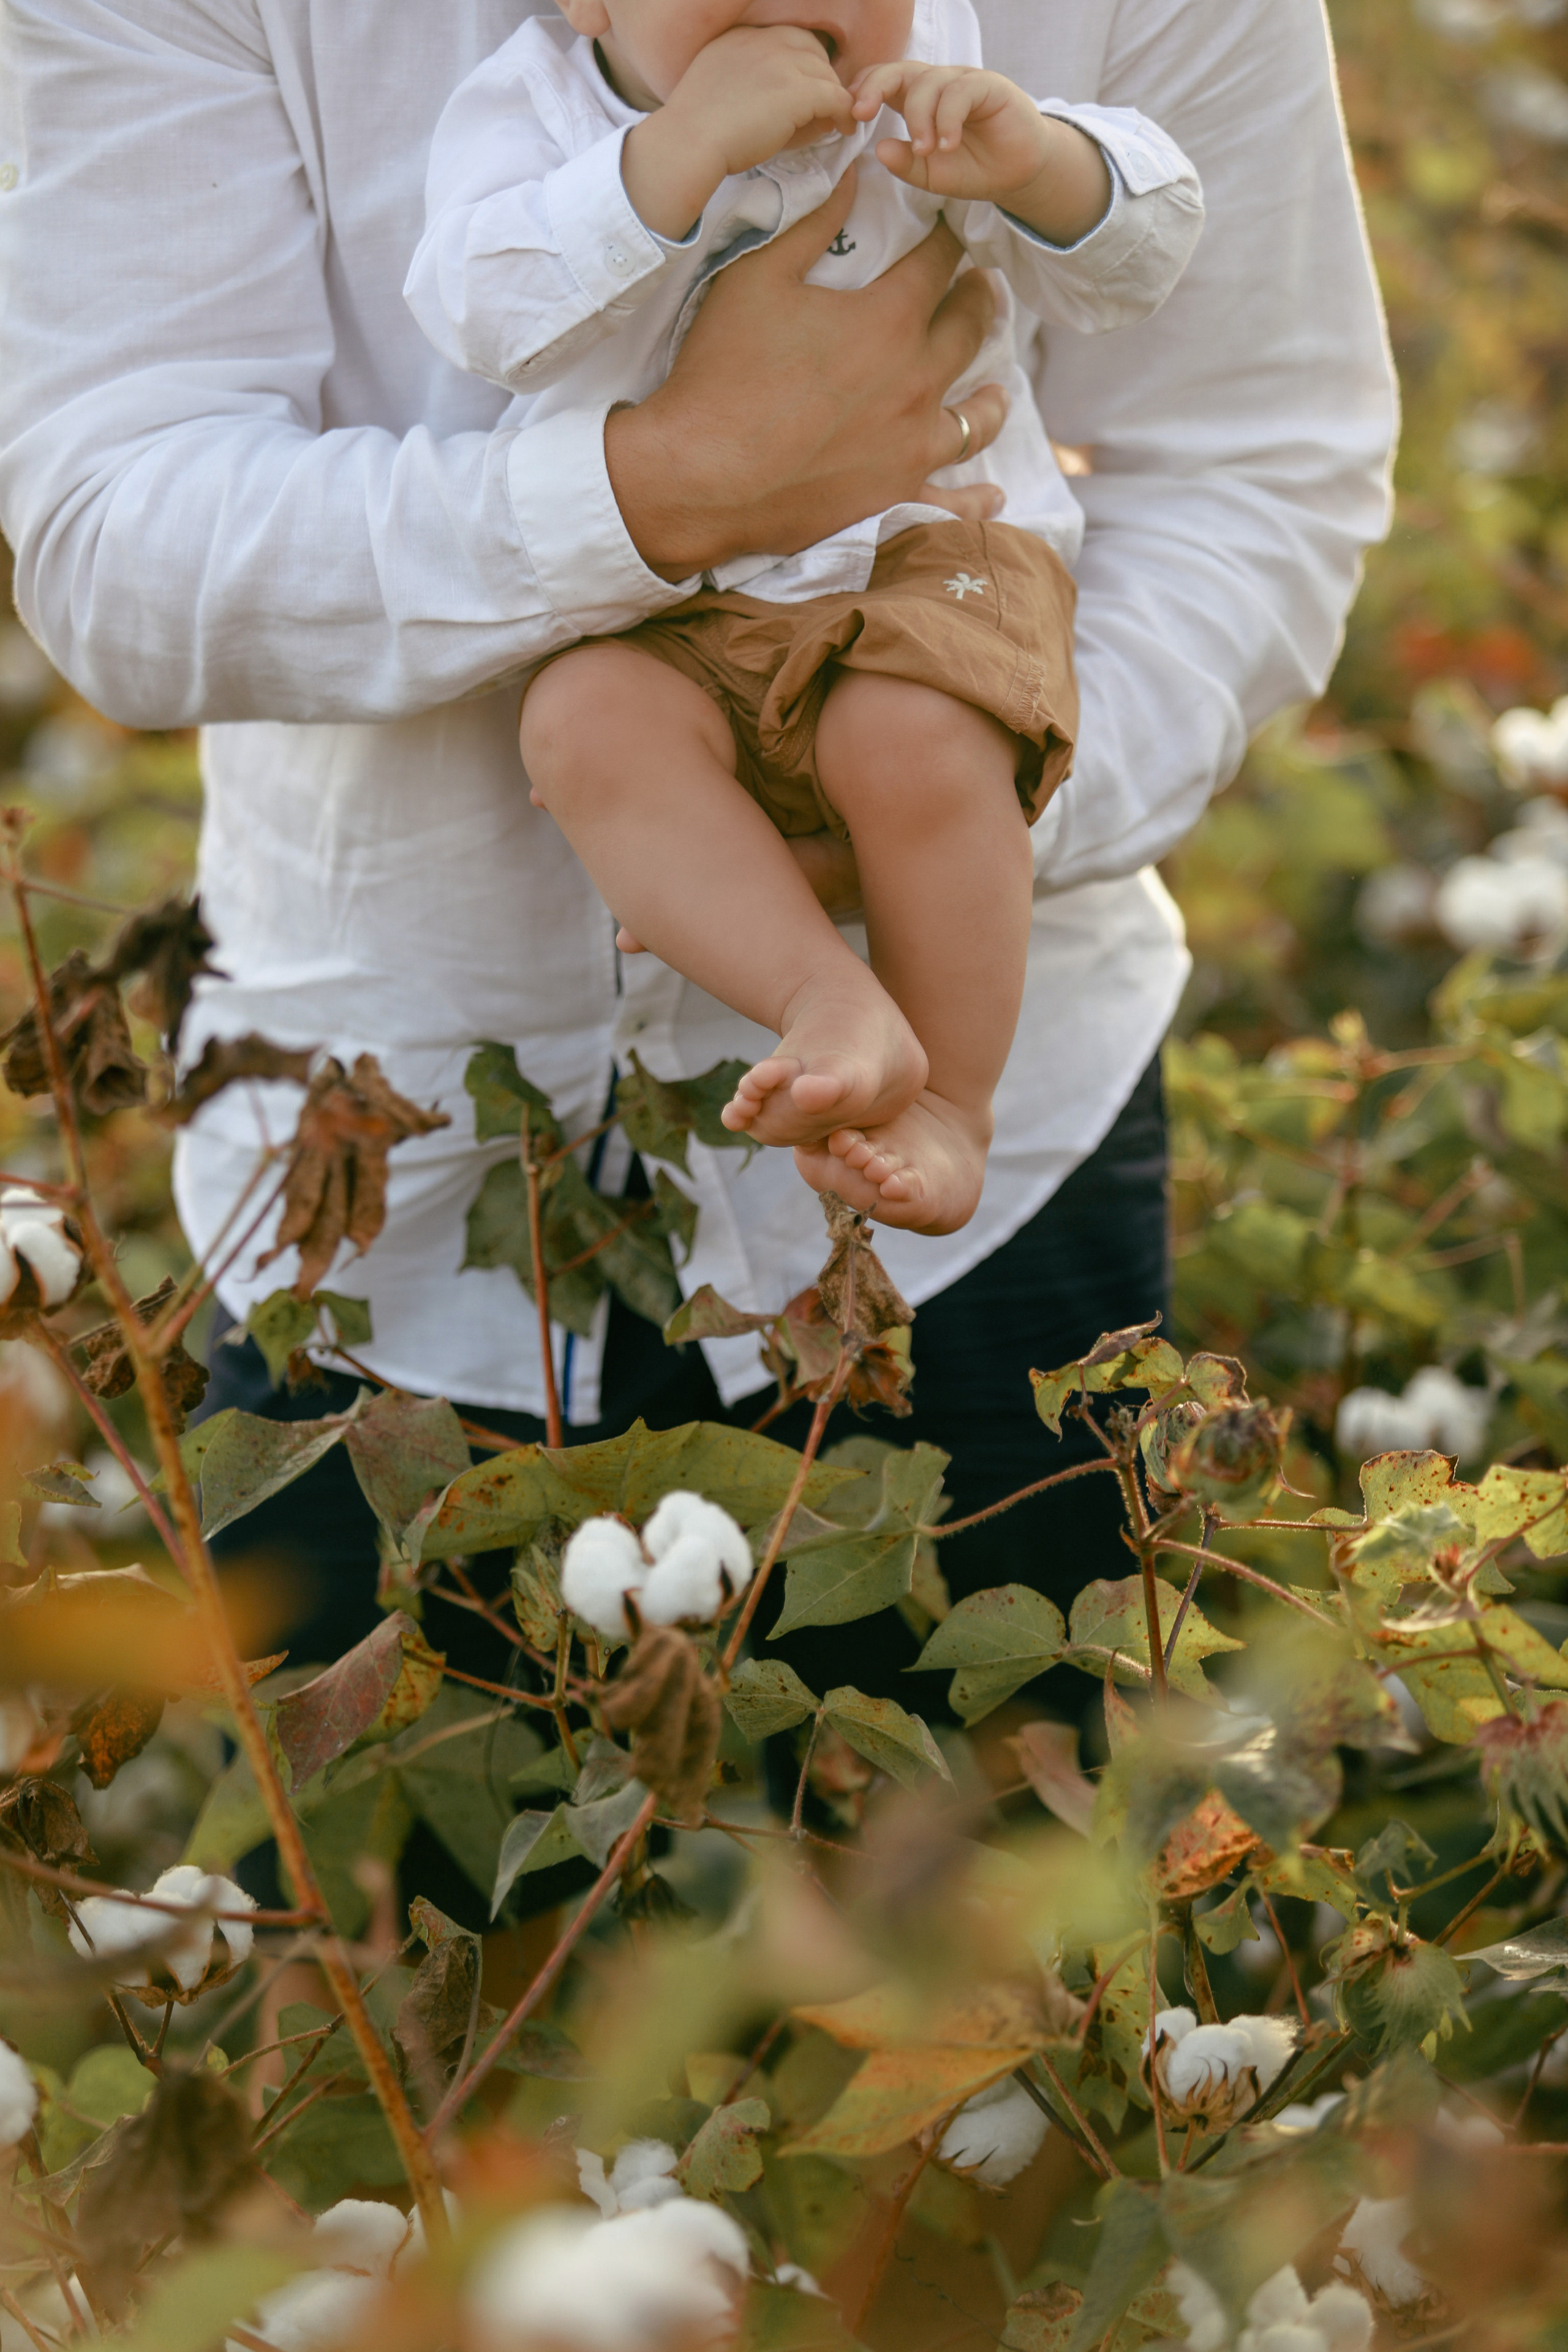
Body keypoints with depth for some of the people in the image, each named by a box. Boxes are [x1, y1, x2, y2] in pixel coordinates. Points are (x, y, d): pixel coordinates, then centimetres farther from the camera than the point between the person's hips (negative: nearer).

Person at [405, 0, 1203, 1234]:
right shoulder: (531, 108, -3)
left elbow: (1137, 256, -3)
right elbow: (493, 310, -23)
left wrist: (1026, 156, -24)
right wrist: (683, 146, -32)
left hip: (932, 545, -1)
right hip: (665, 608, 1)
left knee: (913, 740, -31)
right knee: (587, 719, -30)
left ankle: (950, 1097, -15)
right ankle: (832, 1004, -33)